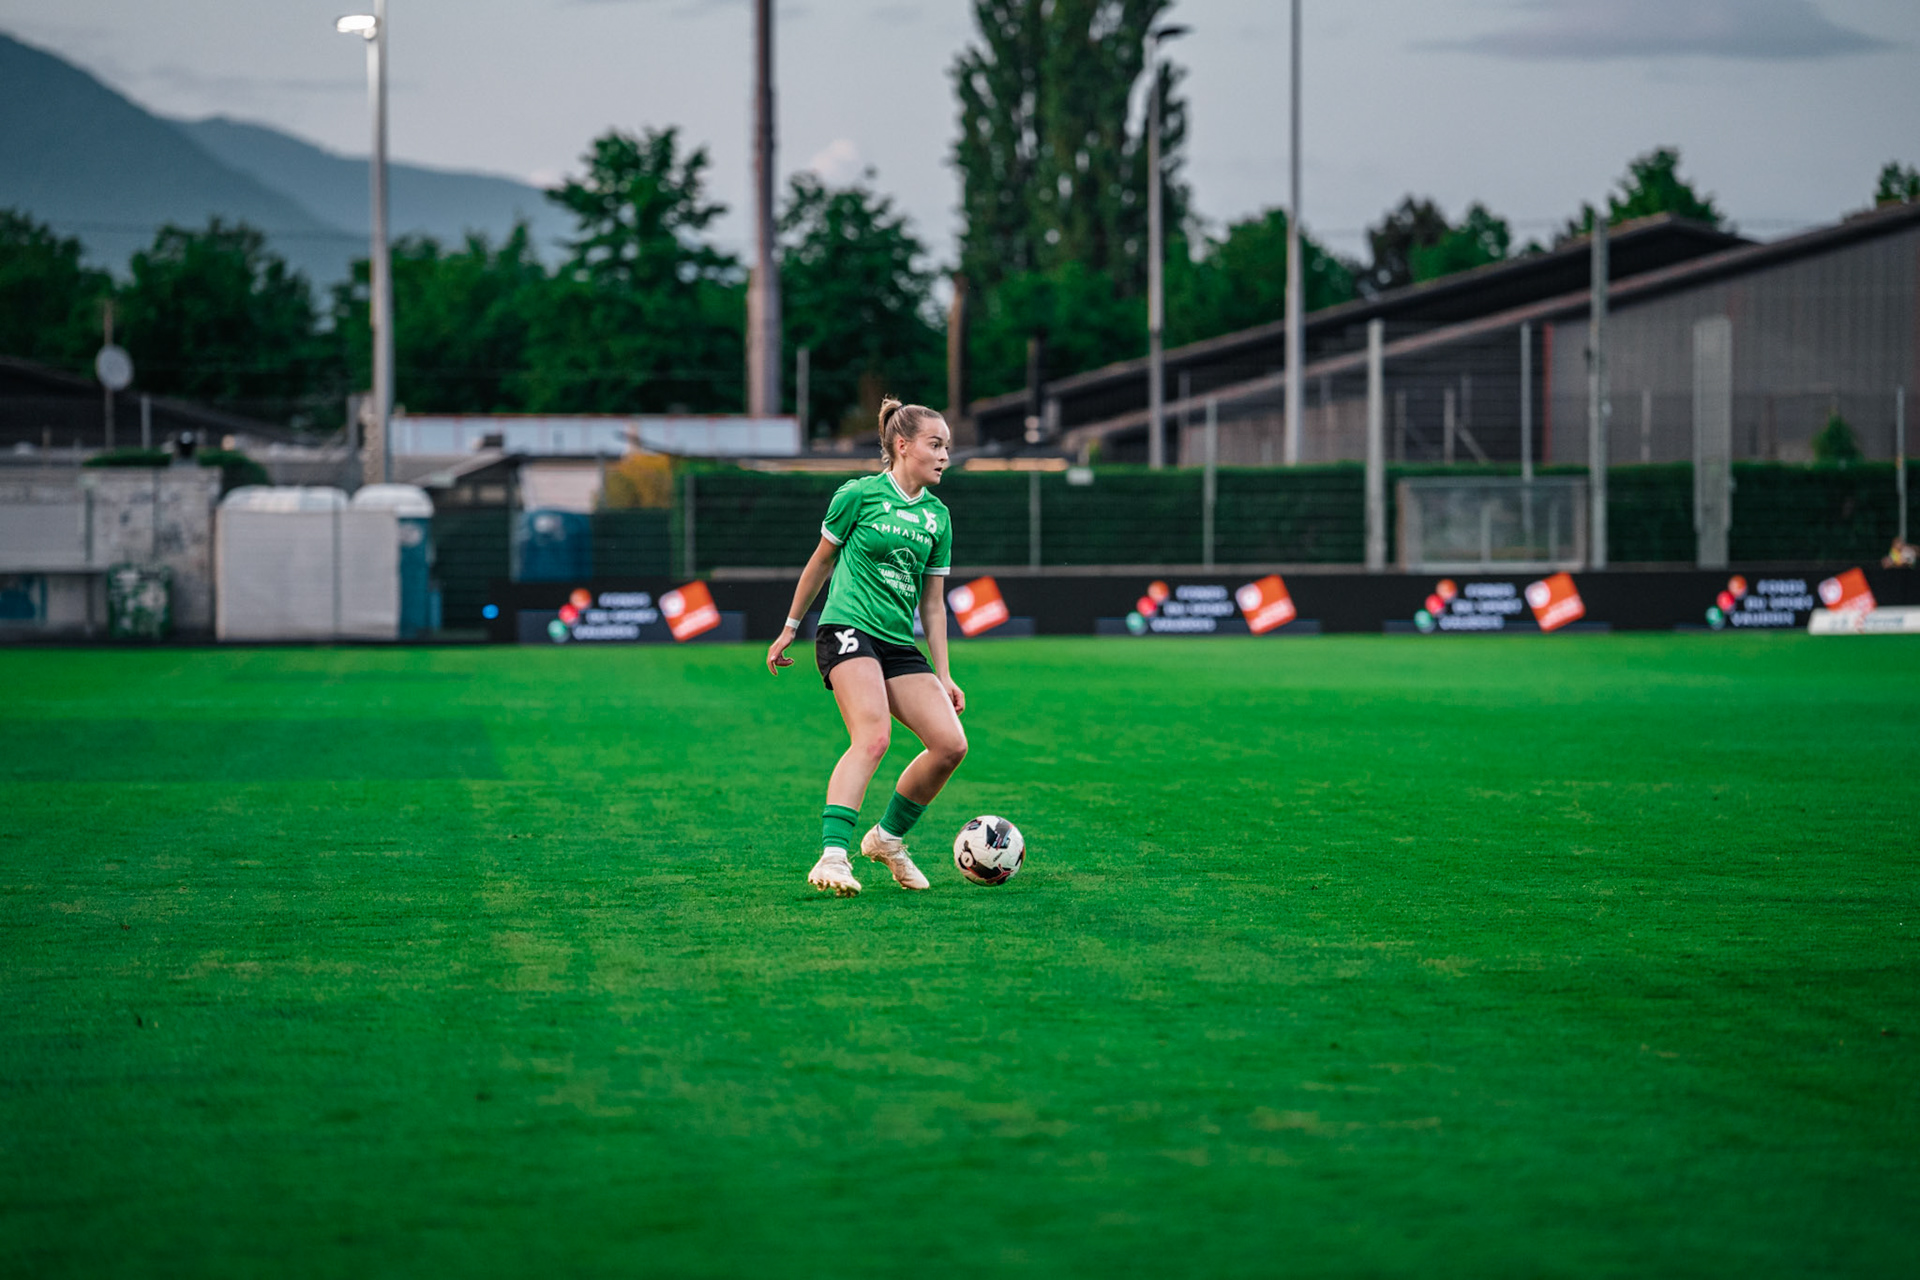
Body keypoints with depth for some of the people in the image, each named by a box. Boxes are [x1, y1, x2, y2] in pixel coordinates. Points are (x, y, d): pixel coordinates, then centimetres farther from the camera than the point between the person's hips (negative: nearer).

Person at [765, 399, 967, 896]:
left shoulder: (938, 516, 13)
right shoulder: (859, 494, -1)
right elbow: (821, 561, 10)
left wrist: (943, 676, 13)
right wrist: (790, 629, 16)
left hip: (900, 645, 6)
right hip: (848, 629, -6)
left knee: (951, 744, -8)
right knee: (873, 737, -28)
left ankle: (888, 837, 13)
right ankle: (832, 856, -35)